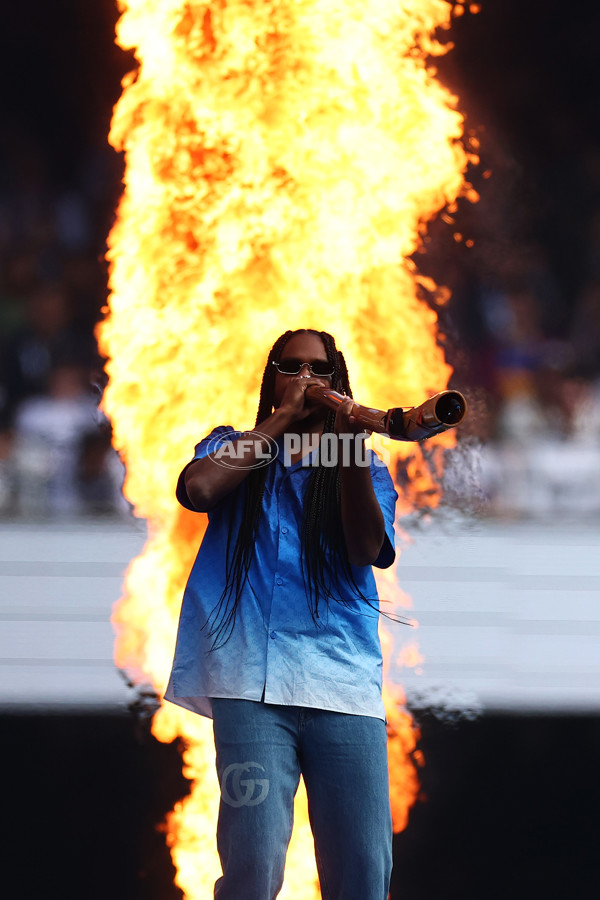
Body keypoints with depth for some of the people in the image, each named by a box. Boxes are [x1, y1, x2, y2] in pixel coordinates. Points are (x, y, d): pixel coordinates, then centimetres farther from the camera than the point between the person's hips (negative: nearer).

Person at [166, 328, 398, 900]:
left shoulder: (364, 469, 19)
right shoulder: (234, 449, 19)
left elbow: (366, 549, -1)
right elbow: (198, 487, -5)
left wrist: (352, 445, -14)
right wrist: (283, 419, 1)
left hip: (344, 681, 1)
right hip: (252, 680, -1)